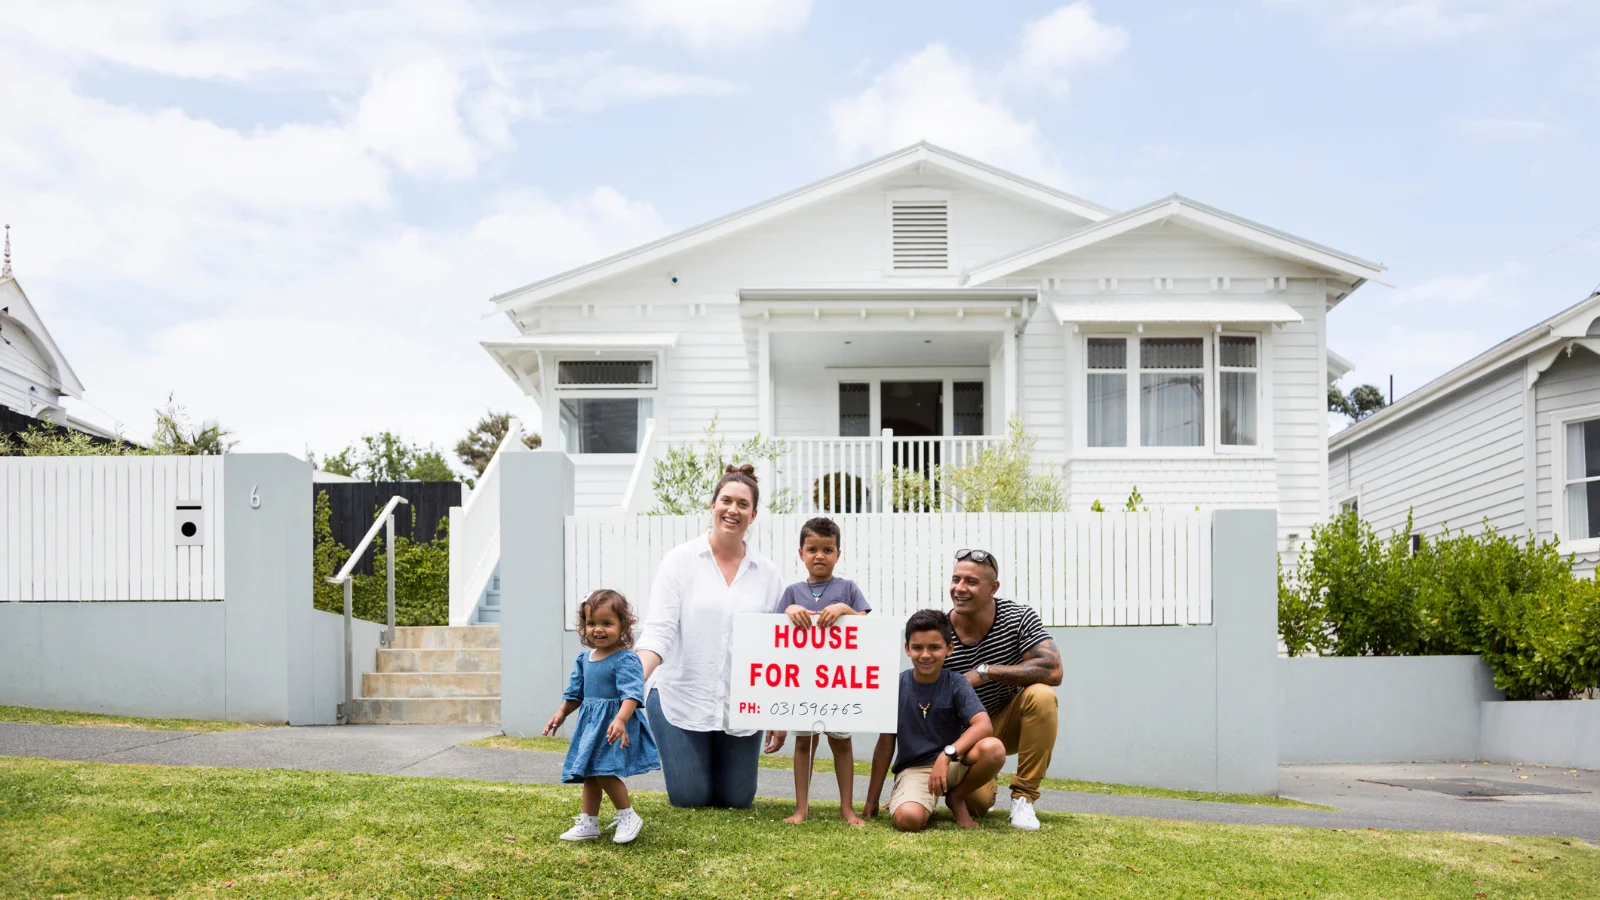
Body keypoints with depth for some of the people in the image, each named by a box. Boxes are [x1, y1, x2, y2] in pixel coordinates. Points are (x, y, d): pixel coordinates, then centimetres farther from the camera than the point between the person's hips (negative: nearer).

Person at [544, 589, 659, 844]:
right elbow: (576, 692, 23)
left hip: (614, 726, -8)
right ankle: (588, 823, 20)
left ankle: (628, 816, 0)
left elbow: (631, 694, -25)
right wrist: (562, 713, 23)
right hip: (590, 724, 8)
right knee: (589, 774, 11)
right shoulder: (584, 659, 10)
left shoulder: (626, 660, -15)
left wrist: (620, 720, -38)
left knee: (604, 771, -17)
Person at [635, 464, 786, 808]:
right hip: (682, 699, -2)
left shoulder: (767, 573, 3)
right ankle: (677, 759, 37)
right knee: (690, 798, 2)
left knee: (737, 799, 8)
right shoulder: (680, 560, -4)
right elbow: (659, 629, -12)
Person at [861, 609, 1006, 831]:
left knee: (994, 749, -30)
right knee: (908, 818, -35)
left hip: (953, 763, 2)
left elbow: (983, 725, -22)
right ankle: (929, 802, 5)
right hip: (913, 770, -1)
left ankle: (957, 798, -1)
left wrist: (947, 755, -36)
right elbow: (885, 745, 2)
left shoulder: (956, 684, -6)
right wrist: (872, 800, 5)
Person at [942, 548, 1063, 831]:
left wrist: (984, 672, -31)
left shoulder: (1019, 617, -15)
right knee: (977, 803, -25)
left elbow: (1053, 671, -29)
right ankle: (986, 789, 17)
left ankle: (1023, 797, -17)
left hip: (1009, 723, 1)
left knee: (1041, 695, -31)